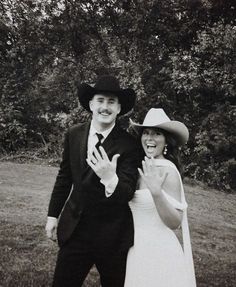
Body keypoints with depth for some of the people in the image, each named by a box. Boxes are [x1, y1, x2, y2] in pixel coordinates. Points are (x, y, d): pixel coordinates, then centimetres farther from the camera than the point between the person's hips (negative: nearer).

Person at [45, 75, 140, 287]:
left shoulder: (128, 144, -13)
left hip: (113, 236, -3)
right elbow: (64, 177, 10)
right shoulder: (74, 135, 0)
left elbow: (128, 193, -19)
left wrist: (111, 180, -40)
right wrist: (53, 214, 13)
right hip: (75, 229, 3)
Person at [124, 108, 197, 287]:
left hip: (158, 250, -7)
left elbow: (175, 223, -19)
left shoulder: (167, 170, -18)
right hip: (137, 248, 7)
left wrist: (156, 191, -32)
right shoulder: (144, 168, 3)